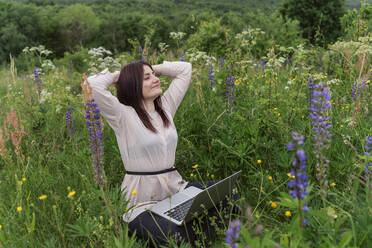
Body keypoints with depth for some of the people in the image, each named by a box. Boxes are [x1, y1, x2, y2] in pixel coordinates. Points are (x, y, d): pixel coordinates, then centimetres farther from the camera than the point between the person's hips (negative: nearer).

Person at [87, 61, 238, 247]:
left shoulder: (166, 107, 10)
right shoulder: (123, 116, -8)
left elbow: (185, 68, 17)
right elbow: (94, 83, -22)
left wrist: (153, 69, 11)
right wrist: (117, 76, -2)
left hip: (177, 189, 6)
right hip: (143, 203, -6)